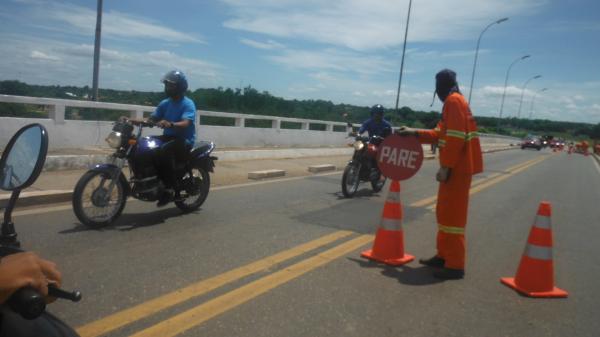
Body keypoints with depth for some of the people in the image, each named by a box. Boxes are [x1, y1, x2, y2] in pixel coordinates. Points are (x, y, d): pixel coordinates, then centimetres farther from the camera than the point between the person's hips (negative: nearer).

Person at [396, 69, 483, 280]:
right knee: (445, 213, 16)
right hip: (456, 167, 10)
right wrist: (415, 133, 17)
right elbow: (441, 134, 22)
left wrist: (446, 167, -22)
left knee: (452, 215, -6)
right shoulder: (453, 102, 19)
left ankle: (455, 266, 0)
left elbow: (456, 137, -22)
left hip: (457, 168, -10)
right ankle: (444, 256, 26)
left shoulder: (454, 100, -13)